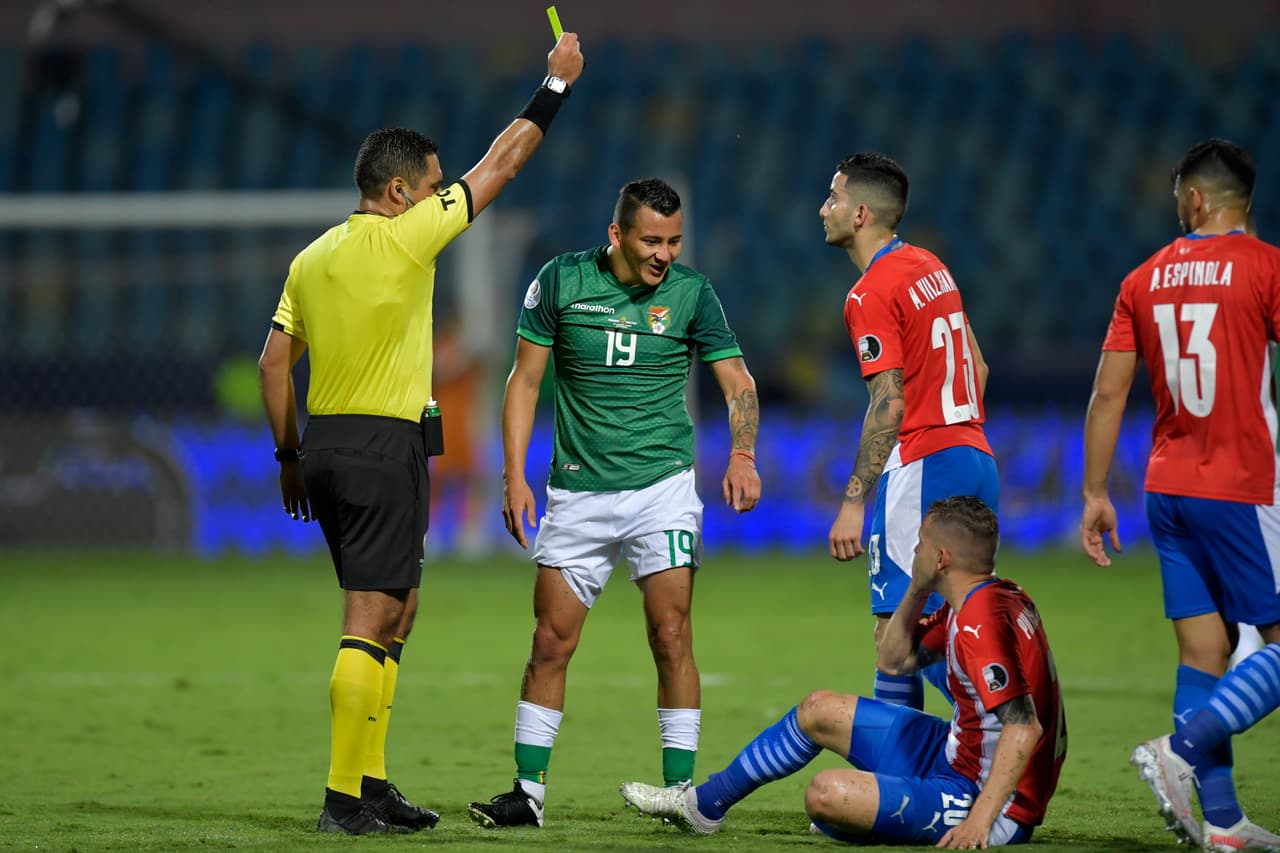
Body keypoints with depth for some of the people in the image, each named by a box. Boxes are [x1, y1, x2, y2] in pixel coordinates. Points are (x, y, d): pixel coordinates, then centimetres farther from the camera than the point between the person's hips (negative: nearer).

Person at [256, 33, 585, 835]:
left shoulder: (312, 258, 11)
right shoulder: (403, 237, -9)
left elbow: (273, 362, 11)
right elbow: (500, 165, -1)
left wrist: (290, 456, 18)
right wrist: (556, 83, 9)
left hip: (324, 444, 8)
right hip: (386, 446, -8)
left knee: (394, 613, 17)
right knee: (369, 626, -8)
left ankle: (372, 783, 17)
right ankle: (345, 799, -11)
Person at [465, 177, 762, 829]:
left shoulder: (691, 292, -3)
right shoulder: (561, 281, -3)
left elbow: (736, 380, -1)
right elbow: (525, 380, 3)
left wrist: (742, 454, -19)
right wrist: (514, 475, -4)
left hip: (661, 486, -1)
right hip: (578, 491, 1)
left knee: (671, 638, -7)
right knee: (551, 641, 1)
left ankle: (681, 791, 0)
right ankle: (529, 792, 8)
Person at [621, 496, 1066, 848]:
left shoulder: (981, 622, -26)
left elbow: (1025, 727, -33)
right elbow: (894, 659, 19)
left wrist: (979, 821, -36)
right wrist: (917, 590, 3)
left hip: (985, 797, -11)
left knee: (827, 794, -30)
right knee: (819, 710, 20)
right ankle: (701, 805, 32)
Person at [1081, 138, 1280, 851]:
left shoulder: (1146, 279, 8)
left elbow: (1108, 393, 8)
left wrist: (1095, 494, 13)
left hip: (1169, 487, 6)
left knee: (1203, 652, 6)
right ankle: (1179, 752, -17)